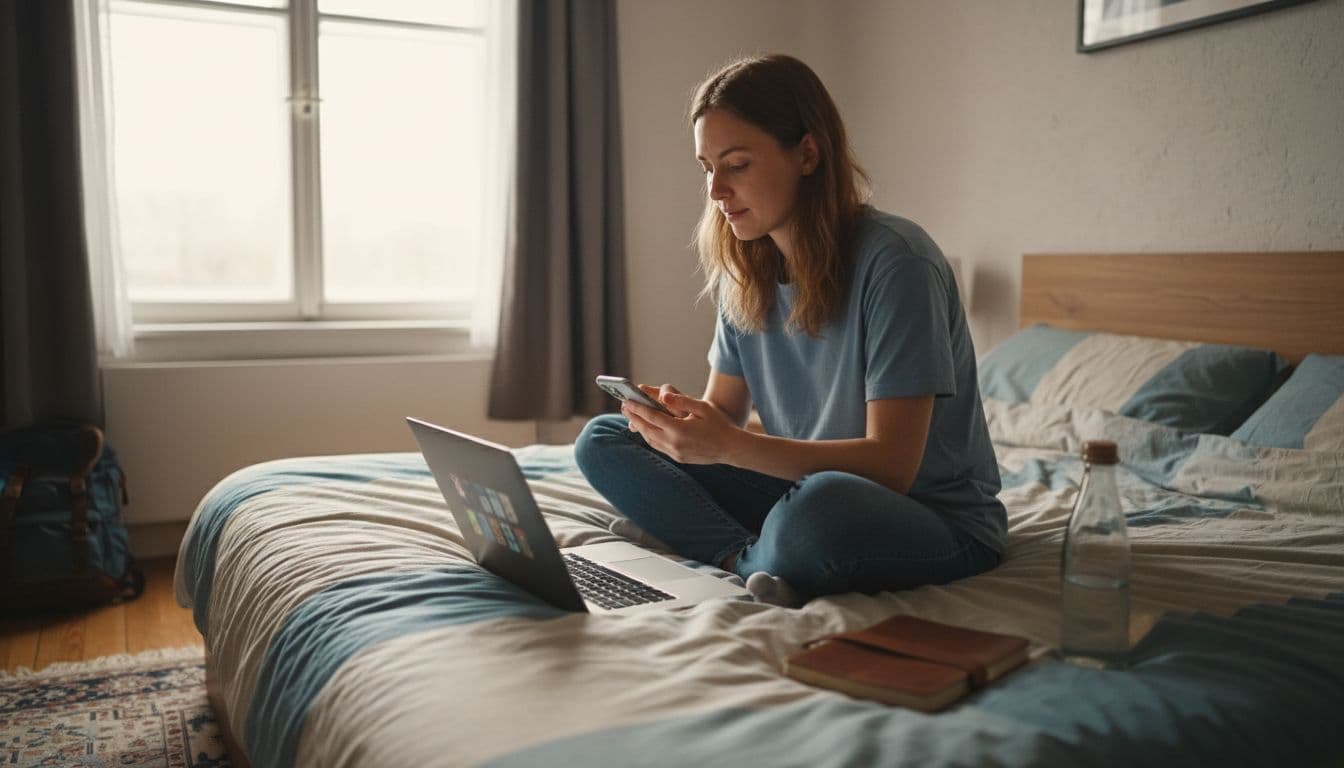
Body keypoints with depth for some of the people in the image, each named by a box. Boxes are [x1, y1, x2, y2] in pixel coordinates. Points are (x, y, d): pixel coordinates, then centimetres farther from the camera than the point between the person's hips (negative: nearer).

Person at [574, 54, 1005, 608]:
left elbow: (892, 464, -22)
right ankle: (757, 562, -19)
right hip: (801, 492, 7)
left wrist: (731, 445, -31)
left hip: (936, 518, -7)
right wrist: (681, 415, -16)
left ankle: (744, 561, -11)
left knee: (819, 505, -42)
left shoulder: (894, 261, -20)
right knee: (602, 441, -3)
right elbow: (724, 412, 8)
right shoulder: (747, 272, 2)